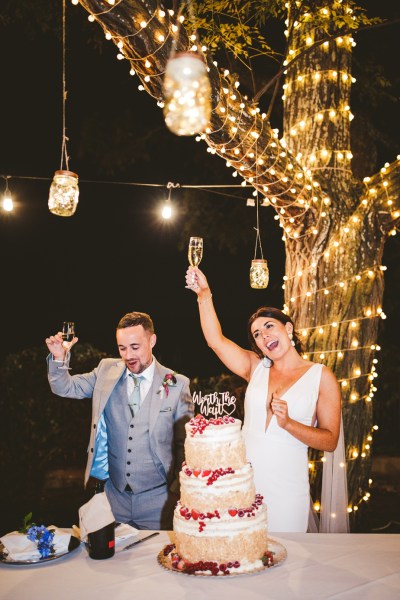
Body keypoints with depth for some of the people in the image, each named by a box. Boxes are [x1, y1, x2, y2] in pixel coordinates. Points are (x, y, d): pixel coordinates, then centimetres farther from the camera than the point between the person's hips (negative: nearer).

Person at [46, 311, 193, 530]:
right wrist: (59, 358, -11)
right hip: (115, 495, 2)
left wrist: (179, 492, 2)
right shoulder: (107, 370, 1)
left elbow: (185, 443, 0)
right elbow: (65, 387, 7)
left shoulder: (177, 384, -6)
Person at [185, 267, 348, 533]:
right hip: (243, 482, 3)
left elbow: (330, 440, -5)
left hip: (286, 490, -3)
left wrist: (288, 423, -19)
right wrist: (204, 294, -12)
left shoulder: (321, 377, -3)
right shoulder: (256, 368, 7)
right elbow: (216, 340, -5)